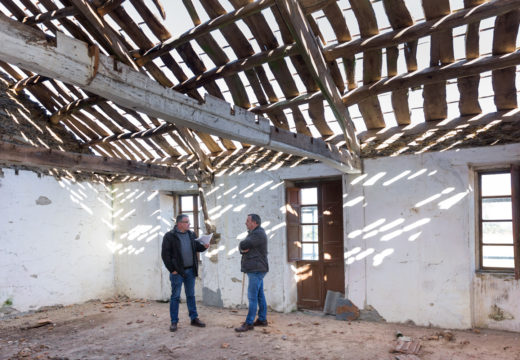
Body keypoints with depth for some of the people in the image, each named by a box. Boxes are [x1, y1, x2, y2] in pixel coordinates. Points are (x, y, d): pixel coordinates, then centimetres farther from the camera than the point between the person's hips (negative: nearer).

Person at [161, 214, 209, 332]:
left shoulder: (191, 234, 8)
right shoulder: (169, 236, -9)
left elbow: (197, 247, 18)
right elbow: (165, 254, -9)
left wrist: (204, 246, -5)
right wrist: (172, 269, -11)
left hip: (190, 270, 5)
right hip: (177, 272, -5)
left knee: (191, 295, 13)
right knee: (175, 297, 4)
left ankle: (194, 318, 23)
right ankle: (174, 322, 14)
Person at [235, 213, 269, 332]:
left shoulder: (258, 234, -16)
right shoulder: (253, 233, 18)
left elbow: (243, 245, -20)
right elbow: (242, 247, 11)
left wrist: (243, 246, 2)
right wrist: (243, 249, -11)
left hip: (256, 270, -10)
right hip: (255, 269, 10)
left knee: (252, 297, -8)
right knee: (260, 296, 13)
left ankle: (249, 323, -5)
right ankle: (262, 319, 20)